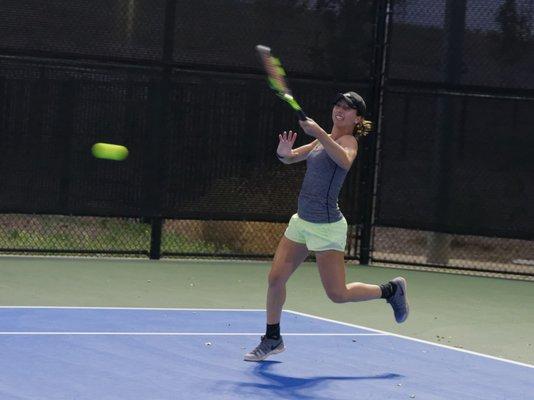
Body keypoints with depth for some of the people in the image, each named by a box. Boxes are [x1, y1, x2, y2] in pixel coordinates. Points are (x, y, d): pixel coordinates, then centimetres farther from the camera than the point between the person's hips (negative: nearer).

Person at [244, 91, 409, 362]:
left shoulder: (348, 141, -11)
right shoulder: (322, 141, 13)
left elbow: (345, 161, -35)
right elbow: (290, 157, 15)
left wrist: (318, 132, -43)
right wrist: (284, 151, -9)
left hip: (326, 226, -8)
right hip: (301, 221, 8)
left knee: (338, 294, -2)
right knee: (275, 279, 3)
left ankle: (391, 290, 20)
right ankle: (272, 339, 18)